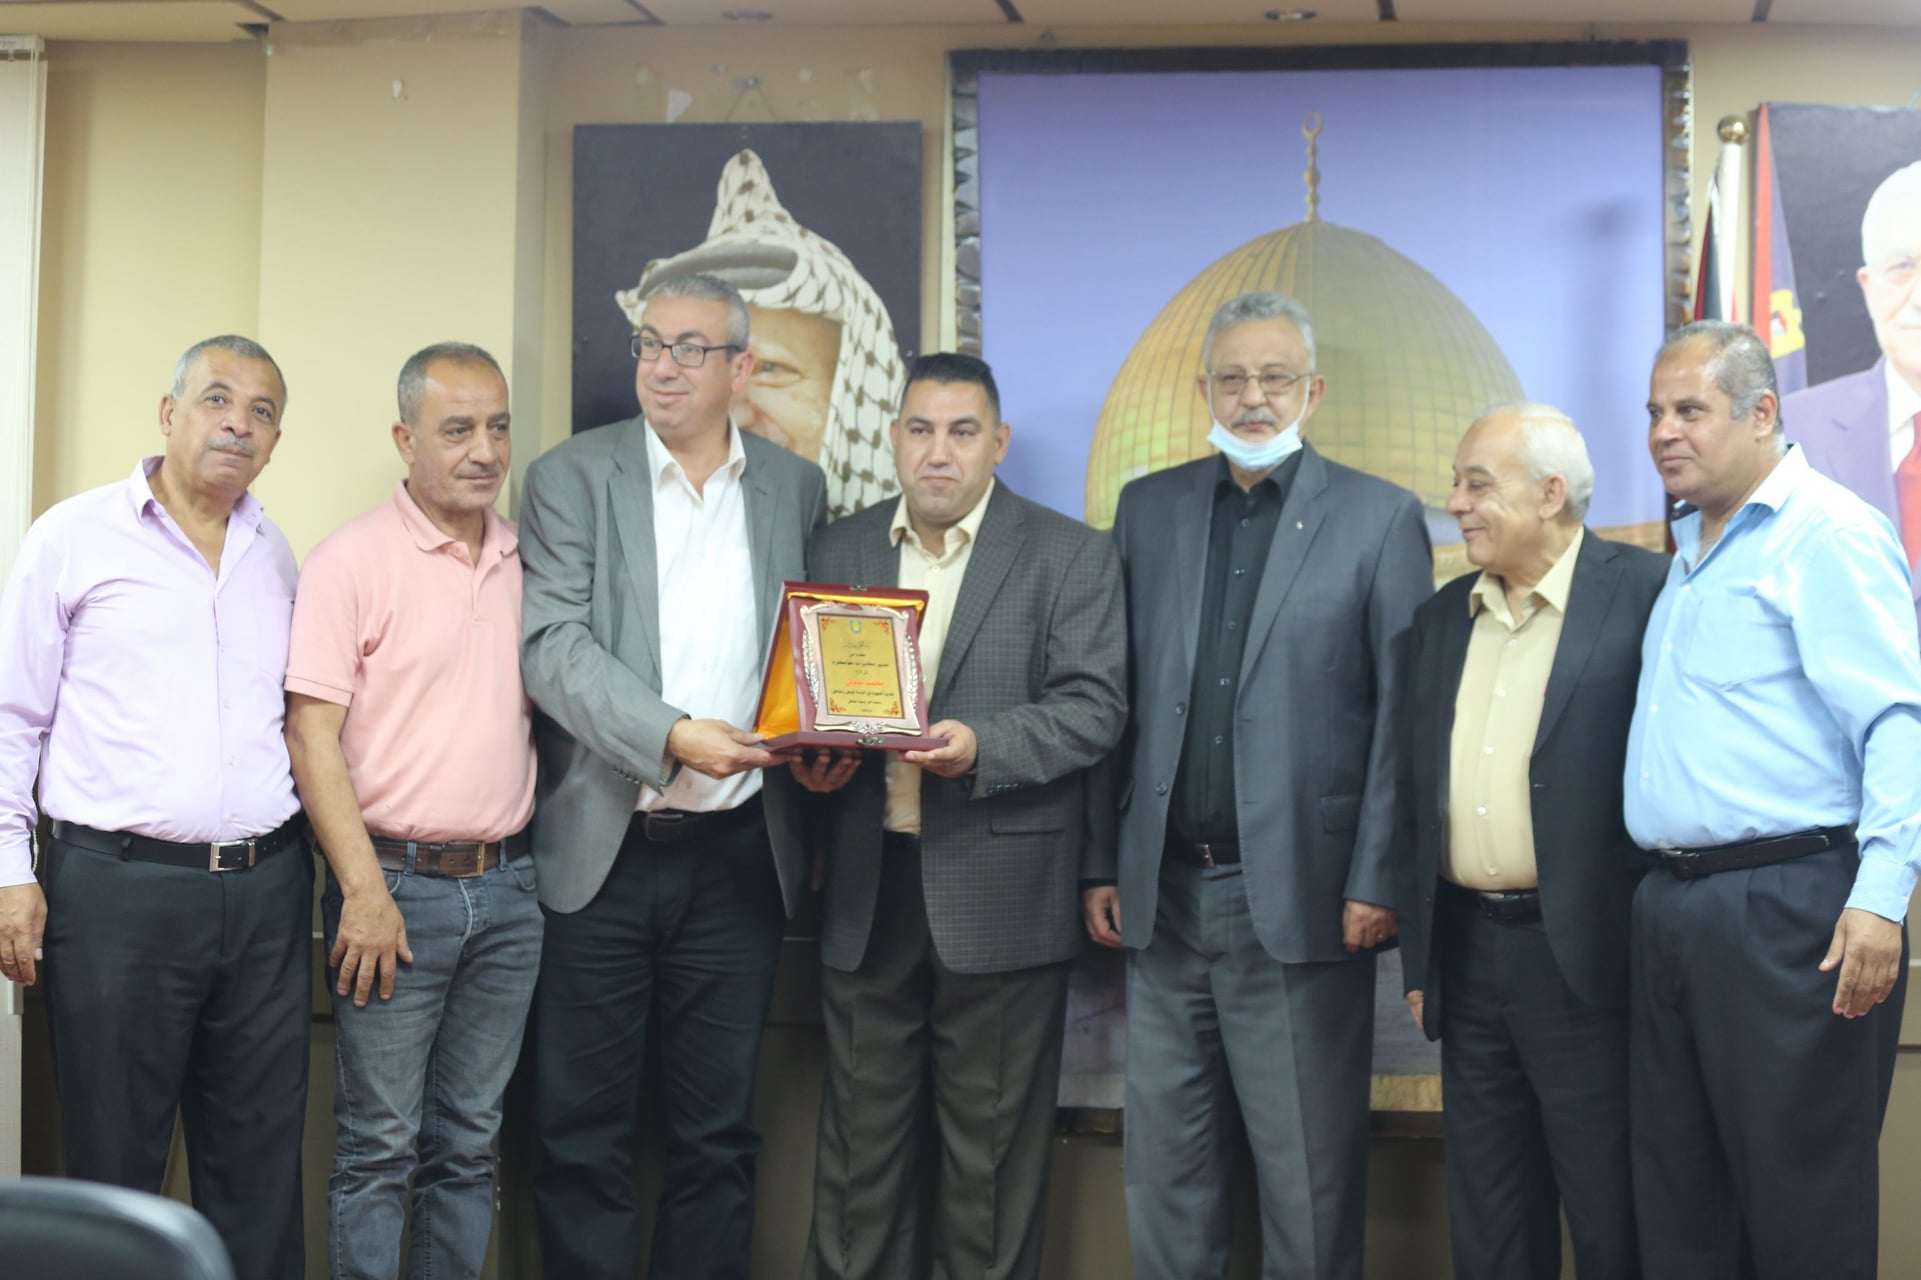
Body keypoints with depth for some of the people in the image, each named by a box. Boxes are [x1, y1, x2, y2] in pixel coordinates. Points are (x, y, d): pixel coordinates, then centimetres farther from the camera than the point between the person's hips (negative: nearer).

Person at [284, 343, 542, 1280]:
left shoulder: (525, 562, 10)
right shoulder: (354, 561, -6)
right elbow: (312, 734, -10)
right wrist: (364, 890, -15)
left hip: (506, 885, 5)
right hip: (396, 885, -5)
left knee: (469, 1146, 11)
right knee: (379, 1148, 0)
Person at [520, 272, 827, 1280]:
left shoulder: (794, 488, 9)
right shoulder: (573, 478, 0)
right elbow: (551, 642, -10)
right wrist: (672, 735, -22)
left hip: (737, 854, 2)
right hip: (600, 848, -2)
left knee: (718, 1130, 9)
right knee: (583, 1128, 5)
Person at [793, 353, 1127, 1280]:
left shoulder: (1069, 557, 0)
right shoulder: (838, 551, 12)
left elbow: (1094, 706, -7)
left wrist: (983, 746, -22)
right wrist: (812, 757, -5)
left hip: (998, 891, -3)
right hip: (866, 889, 3)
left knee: (993, 1149, 4)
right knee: (860, 1134, 8)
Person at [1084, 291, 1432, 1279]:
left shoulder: (1380, 519, -1)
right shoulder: (1147, 509, 10)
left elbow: (1403, 714, -4)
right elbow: (1117, 699, 9)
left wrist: (1376, 883, -10)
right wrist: (1102, 864, 6)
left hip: (1300, 895, -4)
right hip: (1164, 896, 4)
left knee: (1311, 1177, 3)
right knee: (1164, 1167, 11)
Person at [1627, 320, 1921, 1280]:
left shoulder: (1829, 536, -9)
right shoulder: (1693, 553, 19)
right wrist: (1663, 890, 18)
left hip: (1788, 909, -9)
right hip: (1673, 905, 9)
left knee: (1800, 1199, -3)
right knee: (1679, 1199, 12)